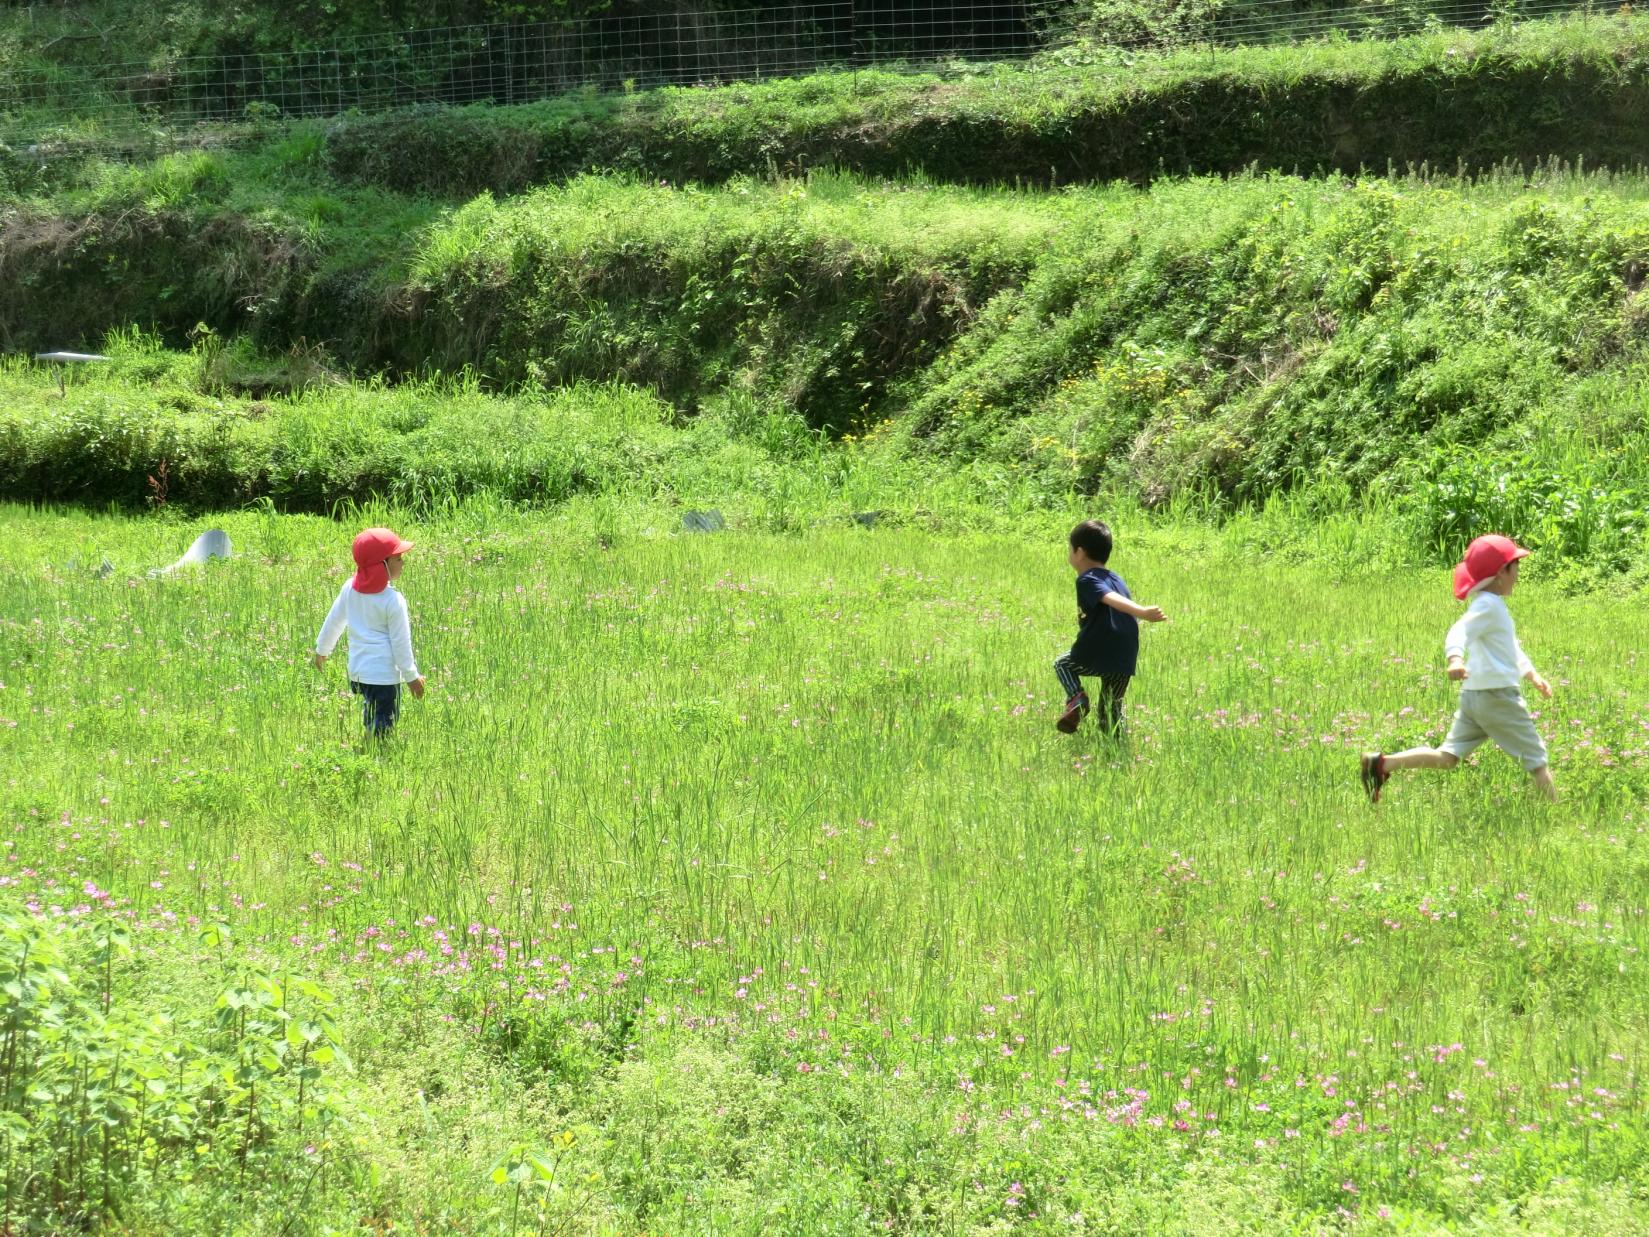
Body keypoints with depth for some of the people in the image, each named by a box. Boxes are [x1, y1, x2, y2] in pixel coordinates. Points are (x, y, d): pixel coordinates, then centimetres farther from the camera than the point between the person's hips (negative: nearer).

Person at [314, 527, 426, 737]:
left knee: (370, 718, 22)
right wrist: (412, 677, -2)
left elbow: (334, 621, 13)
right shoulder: (393, 601, -16)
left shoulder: (350, 589, 1)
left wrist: (322, 649, 29)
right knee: (383, 726, -5)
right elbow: (400, 643, -12)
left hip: (357, 670, 7)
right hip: (384, 674, -7)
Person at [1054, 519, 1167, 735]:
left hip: (1095, 657, -6)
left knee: (1062, 663, 22)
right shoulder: (1117, 579, 19)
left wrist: (1142, 612, -39)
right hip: (1124, 661, 6)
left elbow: (1112, 598, -23)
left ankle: (1076, 697, -1)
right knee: (1111, 709, 21)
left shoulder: (1087, 580, -6)